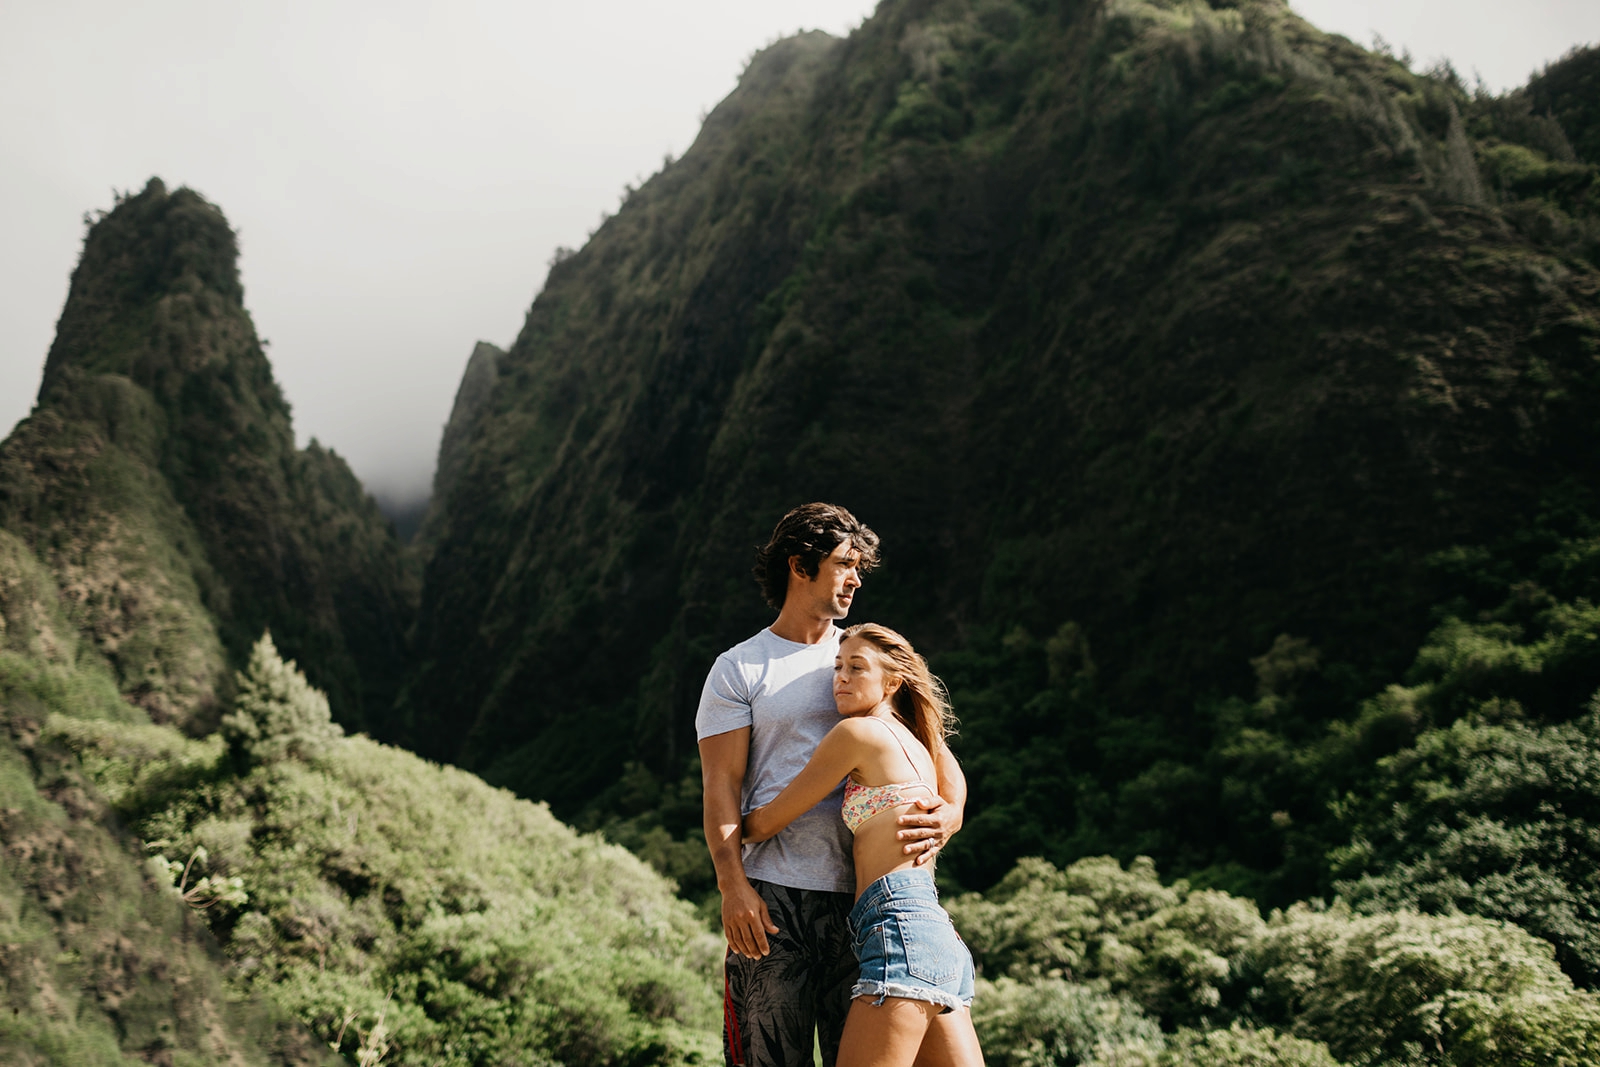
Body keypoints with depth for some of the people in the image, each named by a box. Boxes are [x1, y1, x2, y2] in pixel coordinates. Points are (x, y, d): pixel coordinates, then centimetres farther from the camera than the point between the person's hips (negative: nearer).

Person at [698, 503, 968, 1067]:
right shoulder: (739, 670, 5)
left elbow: (935, 750, 12)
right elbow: (720, 787, -2)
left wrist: (950, 812, -10)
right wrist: (732, 885, -15)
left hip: (861, 893, 3)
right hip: (771, 895, -3)